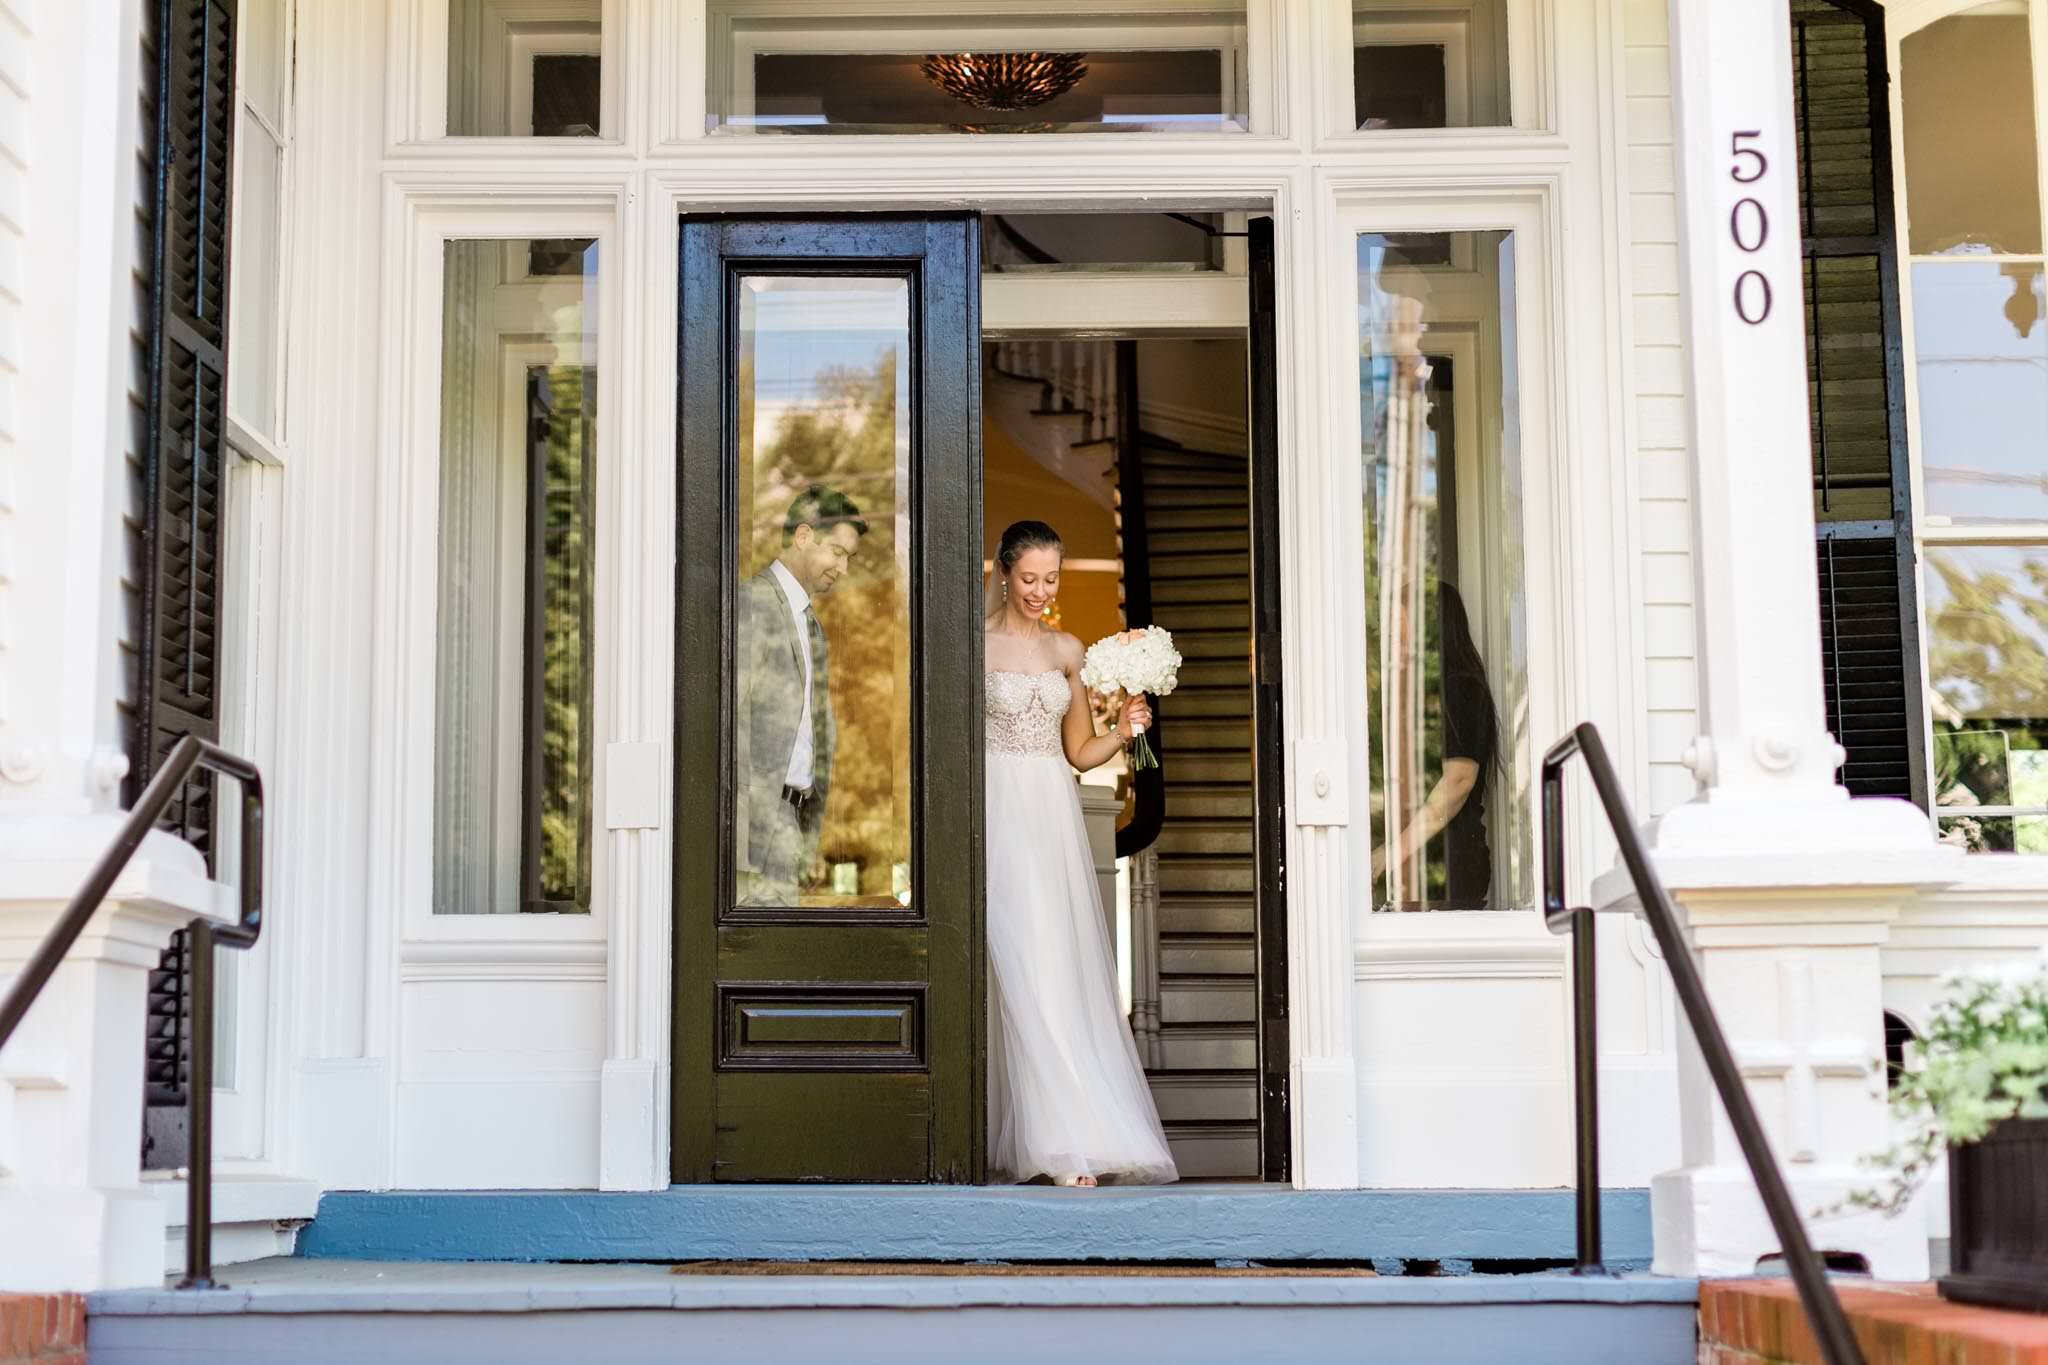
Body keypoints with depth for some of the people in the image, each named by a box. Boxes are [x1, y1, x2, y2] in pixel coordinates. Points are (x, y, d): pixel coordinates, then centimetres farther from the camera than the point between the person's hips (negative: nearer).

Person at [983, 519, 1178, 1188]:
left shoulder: (1067, 650, 14)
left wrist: (1122, 732, 0)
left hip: (1054, 819, 5)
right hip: (999, 814, -5)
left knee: (1066, 973, 2)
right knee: (1023, 972, -10)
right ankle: (1068, 1149, -12)